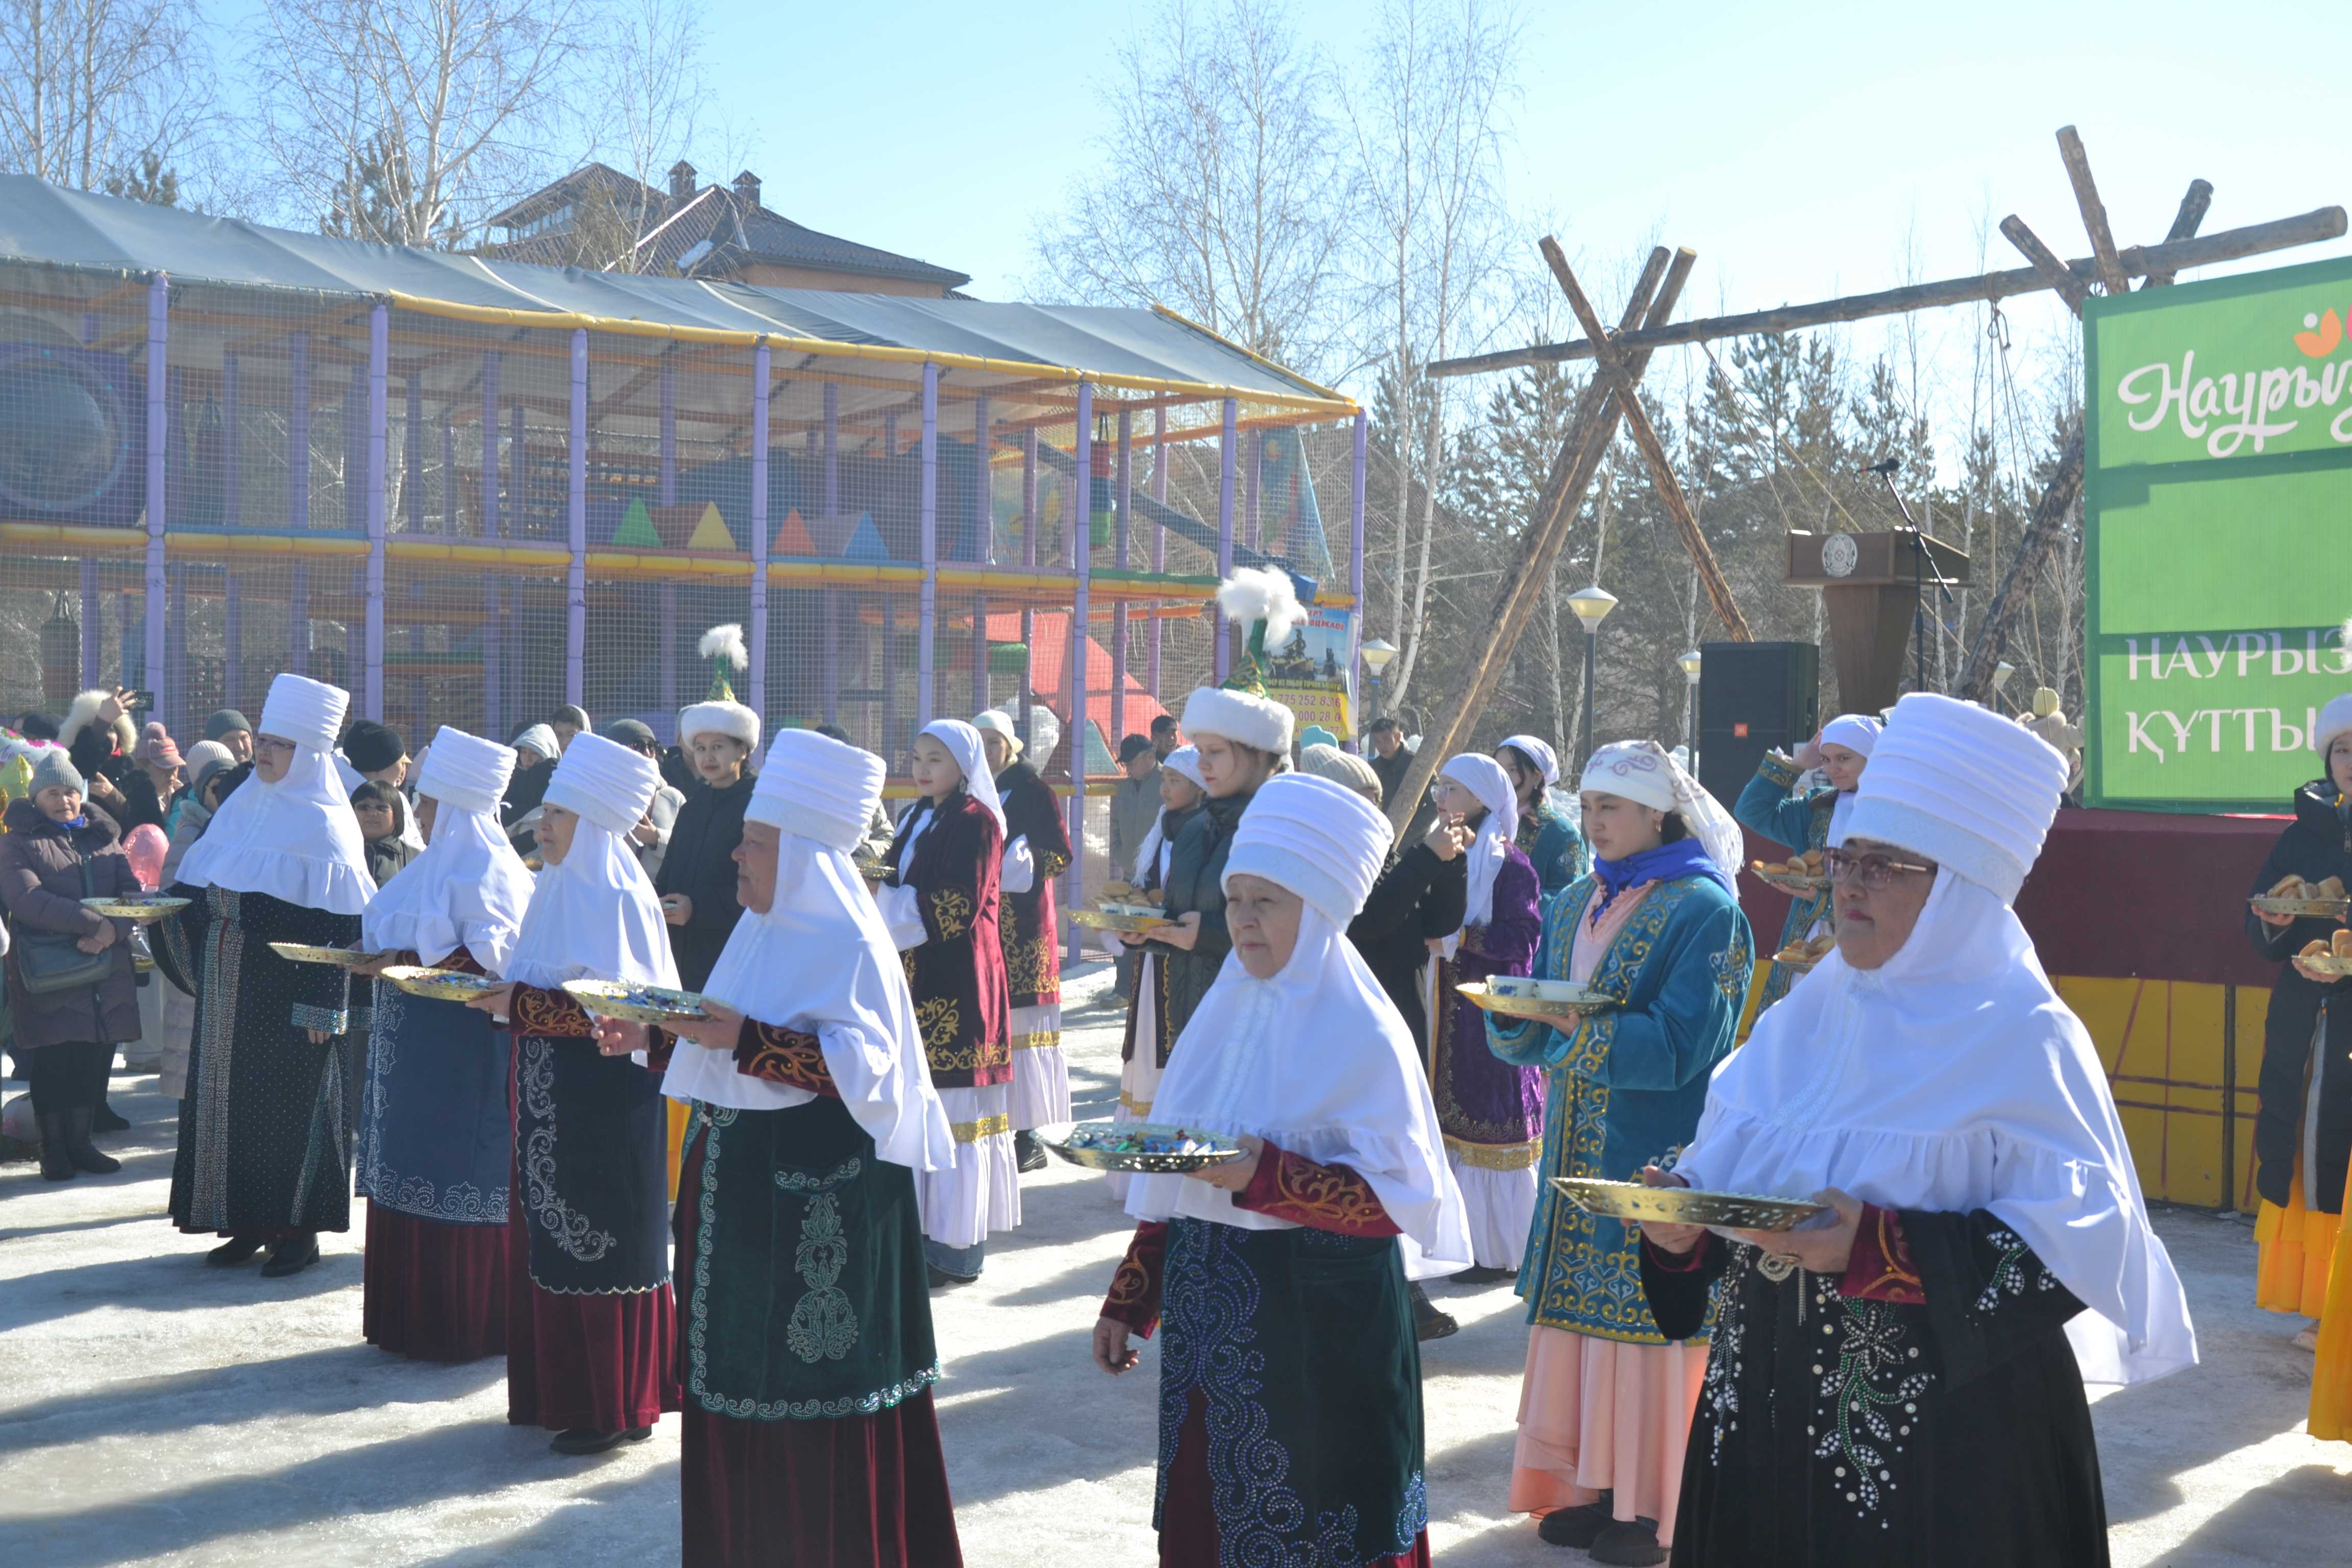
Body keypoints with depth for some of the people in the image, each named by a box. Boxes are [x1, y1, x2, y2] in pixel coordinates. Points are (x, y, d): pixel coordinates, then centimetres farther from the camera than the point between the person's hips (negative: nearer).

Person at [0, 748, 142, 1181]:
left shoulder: (103, 836, 15)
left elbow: (131, 892, 6)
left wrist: (113, 931, -15)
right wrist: (93, 922, -22)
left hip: (105, 972, 4)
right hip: (48, 974, -4)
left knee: (95, 1055, 5)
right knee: (53, 1057, -1)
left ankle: (80, 1141, 15)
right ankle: (52, 1148, 10)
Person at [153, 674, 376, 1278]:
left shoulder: (323, 824, -11)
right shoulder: (242, 805, 10)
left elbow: (339, 924, -15)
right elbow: (201, 891, 18)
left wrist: (324, 1004, -19)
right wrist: (168, 911, 0)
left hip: (287, 990, -7)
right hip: (230, 989, 7)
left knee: (290, 1100, -1)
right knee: (231, 1097, 10)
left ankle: (298, 1228, 10)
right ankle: (250, 1221, 21)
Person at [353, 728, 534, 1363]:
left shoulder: (487, 871, -13)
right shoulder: (439, 861, 16)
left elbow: (492, 955, -21)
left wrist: (406, 963, -22)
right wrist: (377, 955, 5)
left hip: (464, 1052, -9)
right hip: (416, 1050, 9)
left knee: (455, 1186, -3)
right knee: (410, 1179, 13)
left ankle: (459, 1326, 7)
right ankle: (410, 1316, 22)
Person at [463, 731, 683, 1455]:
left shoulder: (614, 897, -15)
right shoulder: (561, 887, 12)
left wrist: (521, 1004, -23)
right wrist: (501, 992, 5)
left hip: (602, 1099, -9)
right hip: (550, 1096, 9)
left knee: (600, 1249, -1)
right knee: (546, 1243, 13)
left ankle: (615, 1408, 9)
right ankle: (558, 1389, 25)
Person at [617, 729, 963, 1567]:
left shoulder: (849, 946, -14)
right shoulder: (766, 930, 11)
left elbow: (861, 1067, -24)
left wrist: (744, 1040, -28)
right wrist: (656, 1031, 5)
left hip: (814, 1189, -8)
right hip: (739, 1176, 9)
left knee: (814, 1386, -1)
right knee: (739, 1374, 14)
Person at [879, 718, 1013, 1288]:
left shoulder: (975, 822, -9)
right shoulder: (918, 818, 17)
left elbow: (957, 906, -16)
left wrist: (883, 897, -13)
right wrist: (879, 886, 1)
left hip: (955, 982, -8)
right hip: (917, 977, 8)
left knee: (951, 1106, -6)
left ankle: (957, 1246, 0)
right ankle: (924, 1225, 15)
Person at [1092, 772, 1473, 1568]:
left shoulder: (1361, 1032, -12)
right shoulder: (1228, 1009, 7)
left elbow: (1399, 1195, -16)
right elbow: (1169, 1177, 12)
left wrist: (1265, 1175, -26)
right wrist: (1128, 1301, 12)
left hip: (1316, 1319, -6)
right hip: (1208, 1313, 6)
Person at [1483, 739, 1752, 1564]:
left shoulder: (1703, 911, -10)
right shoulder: (1572, 904, 12)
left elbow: (1678, 1046, -19)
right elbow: (1529, 1039, 10)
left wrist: (1572, 1024, -22)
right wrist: (1513, 1012, -12)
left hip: (1656, 1155, -6)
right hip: (1578, 1149, 7)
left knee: (1649, 1310, -2)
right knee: (1579, 1308, 8)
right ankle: (1591, 1483, 19)